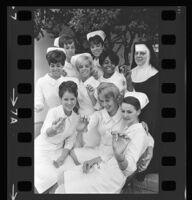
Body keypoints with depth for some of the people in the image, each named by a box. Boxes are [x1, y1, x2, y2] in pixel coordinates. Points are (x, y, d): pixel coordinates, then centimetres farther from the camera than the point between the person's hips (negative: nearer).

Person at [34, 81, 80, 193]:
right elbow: (44, 134, -39)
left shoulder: (76, 118, -3)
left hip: (59, 150, 5)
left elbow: (70, 140, 5)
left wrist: (62, 157, -10)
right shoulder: (53, 112, -21)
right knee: (53, 179, -22)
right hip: (42, 150, -5)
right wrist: (53, 130, -63)